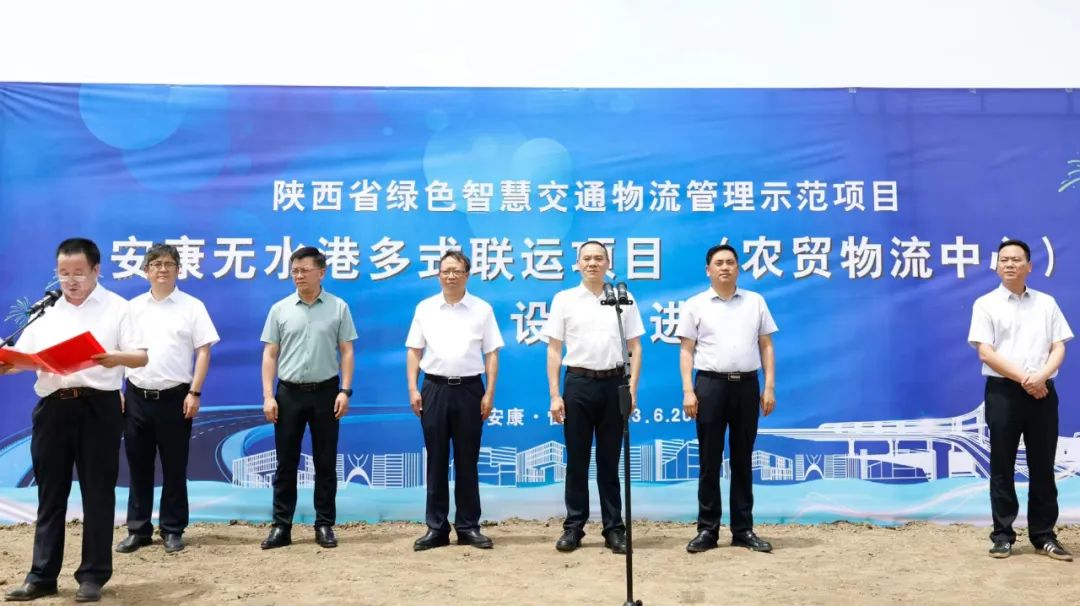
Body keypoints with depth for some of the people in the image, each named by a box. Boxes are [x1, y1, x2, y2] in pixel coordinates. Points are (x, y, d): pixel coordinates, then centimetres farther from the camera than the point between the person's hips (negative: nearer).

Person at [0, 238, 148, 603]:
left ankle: (93, 575, 12)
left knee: (97, 491, 3)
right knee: (50, 493, 9)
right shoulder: (46, 311, 14)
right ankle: (42, 576, 19)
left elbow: (141, 357, -3)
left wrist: (116, 358, -24)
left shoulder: (116, 308, 3)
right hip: (52, 407, 4)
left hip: (98, 407, -3)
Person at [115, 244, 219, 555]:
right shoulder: (132, 307, 9)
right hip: (136, 397, 3)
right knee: (138, 467, 10)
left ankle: (172, 530, 16)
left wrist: (195, 393, -11)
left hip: (174, 398, -3)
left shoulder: (192, 306, -1)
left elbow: (203, 352, -4)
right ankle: (138, 530, 21)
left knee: (174, 468, 5)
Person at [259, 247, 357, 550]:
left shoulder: (338, 308, 1)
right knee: (286, 463, 6)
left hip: (325, 392, -1)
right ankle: (281, 526, 14)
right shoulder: (280, 309, 3)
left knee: (325, 463, 6)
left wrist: (345, 390, -9)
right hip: (289, 393, 1)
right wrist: (268, 396, -5)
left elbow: (346, 352, 0)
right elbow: (270, 355, 3)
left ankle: (324, 525, 15)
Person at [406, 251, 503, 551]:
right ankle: (436, 527, 14)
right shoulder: (425, 308, 7)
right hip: (434, 388, 1)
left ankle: (468, 526, 15)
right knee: (436, 461, 5)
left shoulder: (482, 309, 3)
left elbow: (491, 354, 2)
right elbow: (414, 351, 8)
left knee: (467, 461, 6)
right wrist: (413, 389, -1)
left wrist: (490, 393, -4)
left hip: (469, 389, -1)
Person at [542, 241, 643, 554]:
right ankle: (573, 527, 15)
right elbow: (554, 350, 3)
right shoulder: (564, 299, 4)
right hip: (578, 383, 0)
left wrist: (632, 388, -3)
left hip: (613, 383, 1)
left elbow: (635, 348, 7)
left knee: (609, 460, 8)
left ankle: (614, 528, 16)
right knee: (577, 460, 6)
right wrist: (555, 395, -4)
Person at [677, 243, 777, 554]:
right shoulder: (695, 305, 4)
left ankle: (743, 529, 17)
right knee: (709, 461, 3)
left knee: (742, 460, 8)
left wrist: (769, 387, 1)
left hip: (747, 385, 2)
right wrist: (688, 391, -8)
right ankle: (707, 529, 11)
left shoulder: (755, 302, 10)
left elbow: (766, 346, 9)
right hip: (710, 384, -2)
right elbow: (686, 351, 1)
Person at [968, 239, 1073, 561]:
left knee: (1043, 466, 7)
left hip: (1042, 391, 3)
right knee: (1002, 466, 2)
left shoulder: (1046, 303, 11)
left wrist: (1041, 377, -13)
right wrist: (1024, 379, -14)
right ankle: (1003, 535, 10)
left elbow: (1059, 347, 5)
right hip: (1003, 391, -3)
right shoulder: (986, 304, 1)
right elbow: (986, 353, -7)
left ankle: (1044, 535, 17)